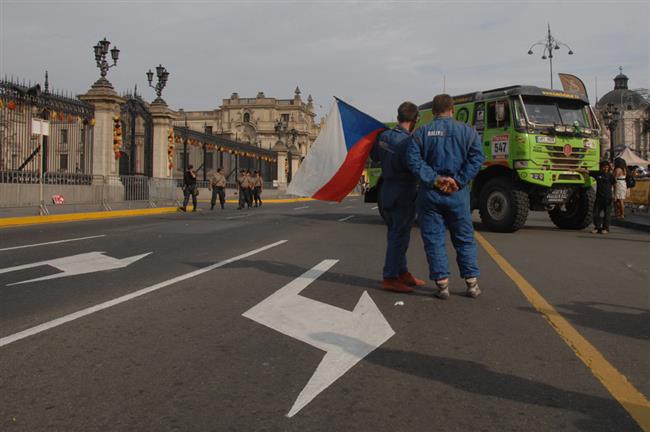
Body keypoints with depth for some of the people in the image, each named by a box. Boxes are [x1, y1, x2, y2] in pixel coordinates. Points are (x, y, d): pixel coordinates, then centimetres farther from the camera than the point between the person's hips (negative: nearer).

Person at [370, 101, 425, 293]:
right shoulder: (407, 141, -19)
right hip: (404, 192, -8)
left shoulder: (384, 136, 5)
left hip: (387, 189, 9)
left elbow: (374, 156, 20)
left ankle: (402, 272, 27)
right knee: (399, 236, -2)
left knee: (395, 233, 16)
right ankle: (390, 278, 1)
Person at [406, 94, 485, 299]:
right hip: (458, 193, 1)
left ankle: (442, 284, 4)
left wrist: (434, 179, -12)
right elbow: (477, 158, -9)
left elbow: (413, 160, -10)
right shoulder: (467, 131, 5)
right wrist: (458, 180, -12)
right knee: (464, 239, 11)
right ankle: (472, 283, 13)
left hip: (430, 192, 0)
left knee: (433, 239, 6)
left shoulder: (421, 133, 4)